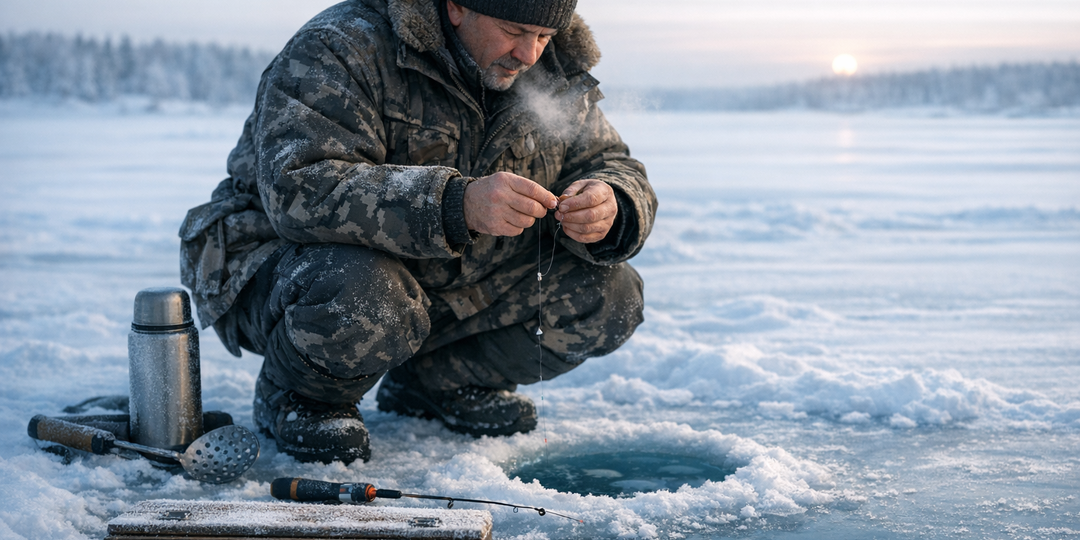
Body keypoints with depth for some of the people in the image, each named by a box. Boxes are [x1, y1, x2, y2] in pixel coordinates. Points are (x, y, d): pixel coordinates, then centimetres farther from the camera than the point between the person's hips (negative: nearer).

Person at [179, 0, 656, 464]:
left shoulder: (555, 73, -4)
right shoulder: (342, 50, -24)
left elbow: (608, 164, 3)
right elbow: (300, 190, -36)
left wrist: (607, 208, -24)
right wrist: (456, 204, -48)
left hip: (451, 291, 6)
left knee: (609, 296, -9)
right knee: (362, 303, -41)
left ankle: (433, 382, 9)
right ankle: (299, 397, -5)